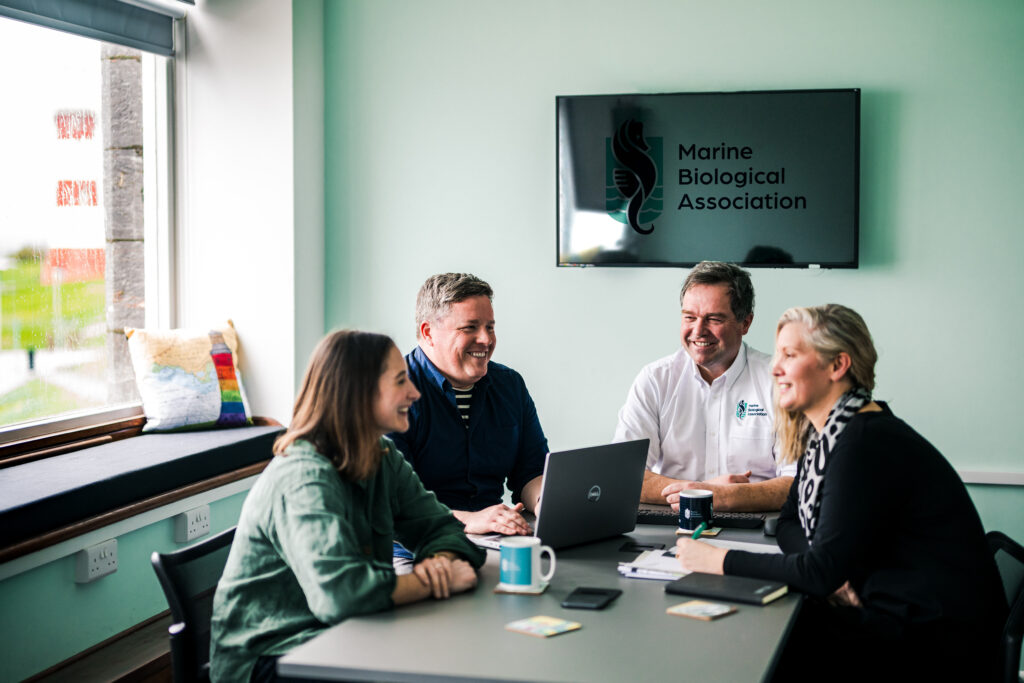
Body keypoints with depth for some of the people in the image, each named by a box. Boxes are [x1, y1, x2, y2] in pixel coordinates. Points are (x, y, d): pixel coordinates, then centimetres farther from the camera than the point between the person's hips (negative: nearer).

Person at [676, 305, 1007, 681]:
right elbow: (789, 523, 15)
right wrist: (830, 571, -6)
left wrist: (723, 561, -15)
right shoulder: (823, 434, 7)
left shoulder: (867, 442, -21)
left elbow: (822, 571, -23)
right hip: (890, 616, 8)